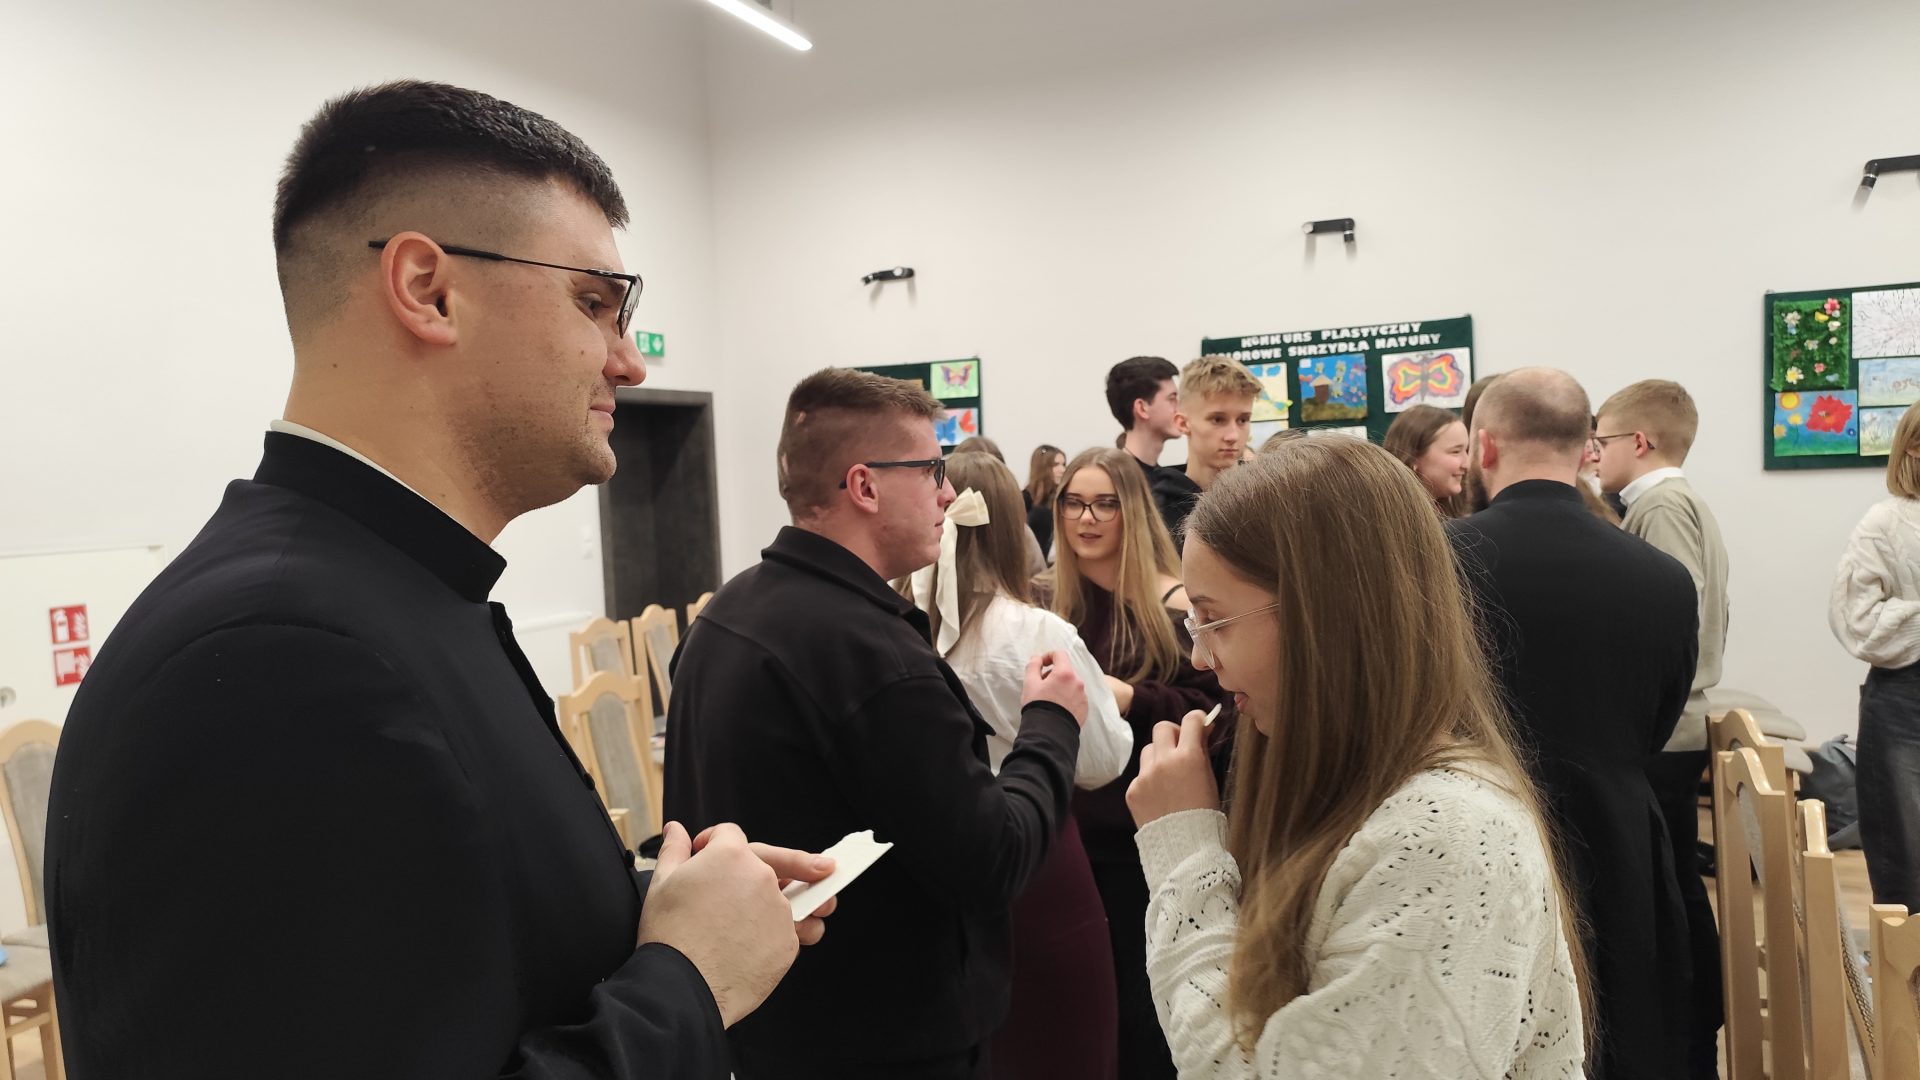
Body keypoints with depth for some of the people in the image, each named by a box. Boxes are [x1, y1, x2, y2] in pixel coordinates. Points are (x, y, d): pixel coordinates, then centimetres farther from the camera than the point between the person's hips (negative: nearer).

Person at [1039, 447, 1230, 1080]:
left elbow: (1211, 713, -13)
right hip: (1064, 828, 4)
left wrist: (1129, 699, -26)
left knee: (1142, 999, 7)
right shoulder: (1044, 600, 5)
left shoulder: (1175, 606, -6)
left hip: (1145, 837, -3)